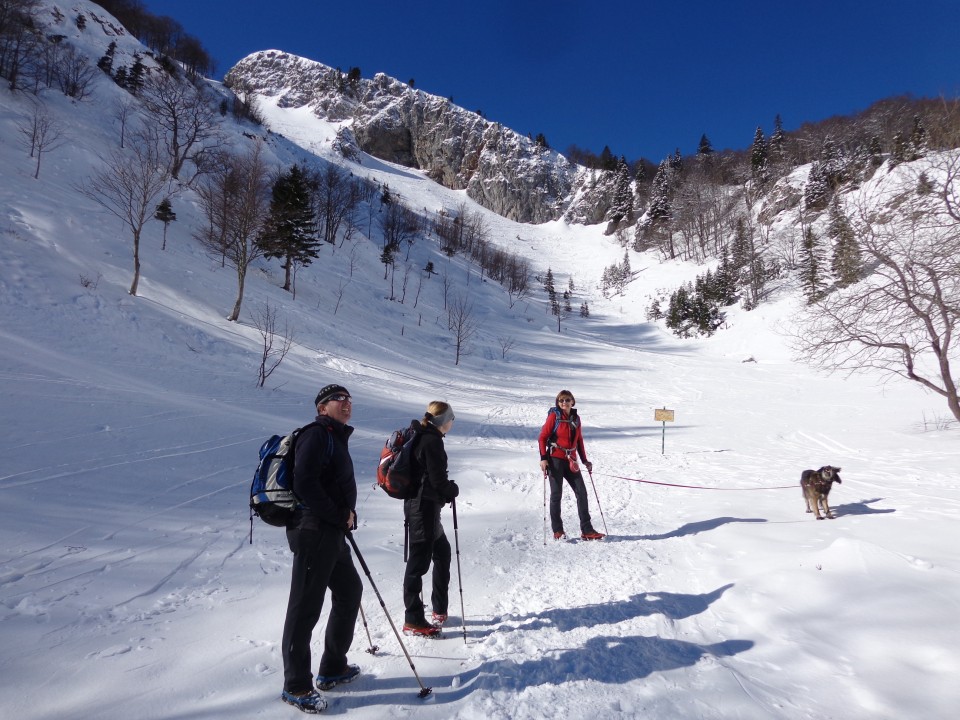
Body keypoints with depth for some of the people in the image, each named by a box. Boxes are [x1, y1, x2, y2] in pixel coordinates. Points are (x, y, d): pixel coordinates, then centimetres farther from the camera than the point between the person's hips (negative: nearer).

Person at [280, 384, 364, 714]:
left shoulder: (336, 438, 17)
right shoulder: (316, 436, -12)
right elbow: (304, 484, -22)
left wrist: (348, 514, 7)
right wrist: (339, 516, -14)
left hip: (333, 532, 11)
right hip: (314, 531, -11)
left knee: (350, 591, 19)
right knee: (306, 606, -1)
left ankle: (333, 668, 33)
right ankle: (296, 686, 14)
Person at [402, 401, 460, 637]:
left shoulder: (420, 438, 12)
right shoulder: (432, 441, -17)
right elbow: (438, 480, -20)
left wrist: (446, 491, 12)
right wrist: (454, 489, -1)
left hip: (417, 503, 10)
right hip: (425, 506, -10)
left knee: (442, 551, 21)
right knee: (419, 560, -3)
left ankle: (439, 609, 33)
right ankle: (413, 621, 7)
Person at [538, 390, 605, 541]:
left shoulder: (576, 418, 11)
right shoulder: (554, 416, -4)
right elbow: (543, 437, -6)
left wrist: (584, 460, 17)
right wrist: (543, 458, -14)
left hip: (571, 461, 5)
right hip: (555, 459, -5)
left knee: (582, 493, 1)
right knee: (556, 494, 0)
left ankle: (587, 530, 7)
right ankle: (557, 531, 11)